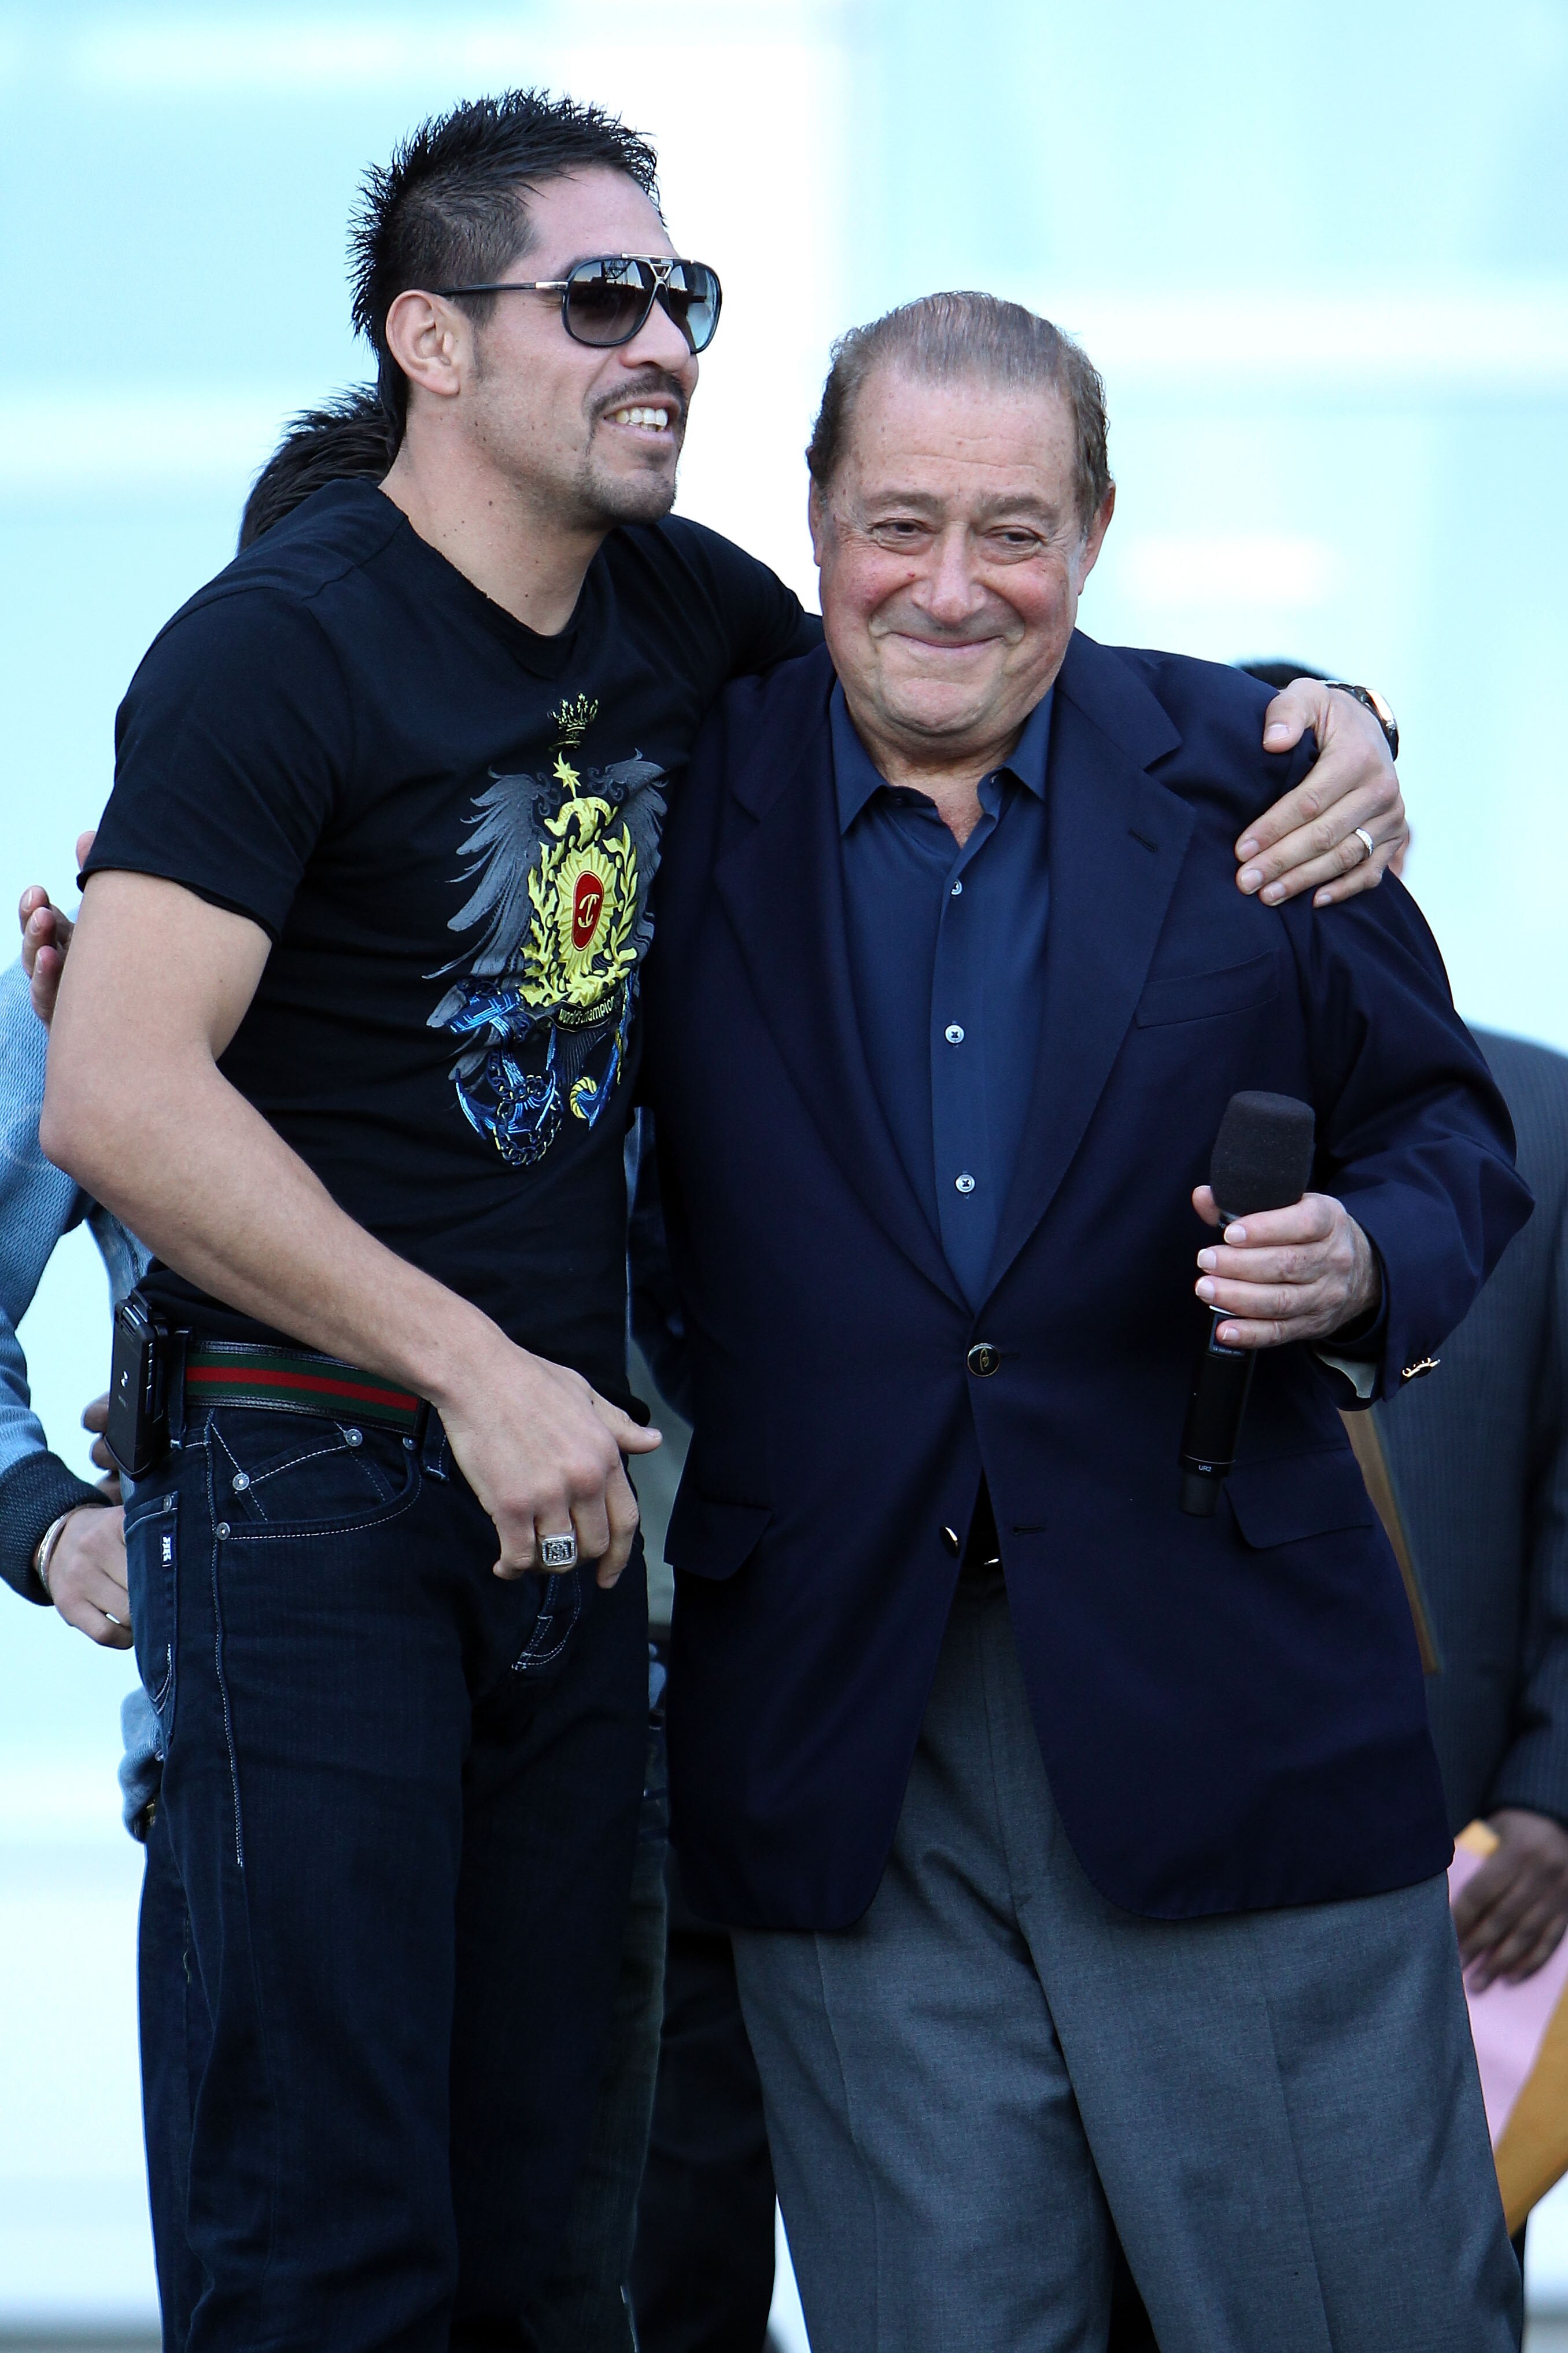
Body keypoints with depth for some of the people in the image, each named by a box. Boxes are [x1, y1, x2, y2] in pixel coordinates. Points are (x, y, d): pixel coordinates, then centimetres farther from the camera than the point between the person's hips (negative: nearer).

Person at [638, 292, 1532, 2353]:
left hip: (1227, 1711, 0)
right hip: (844, 1733, 1)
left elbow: (1445, 1134, 9)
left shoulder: (1250, 778, 4)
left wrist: (1362, 1260, -13)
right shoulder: (692, 803, 5)